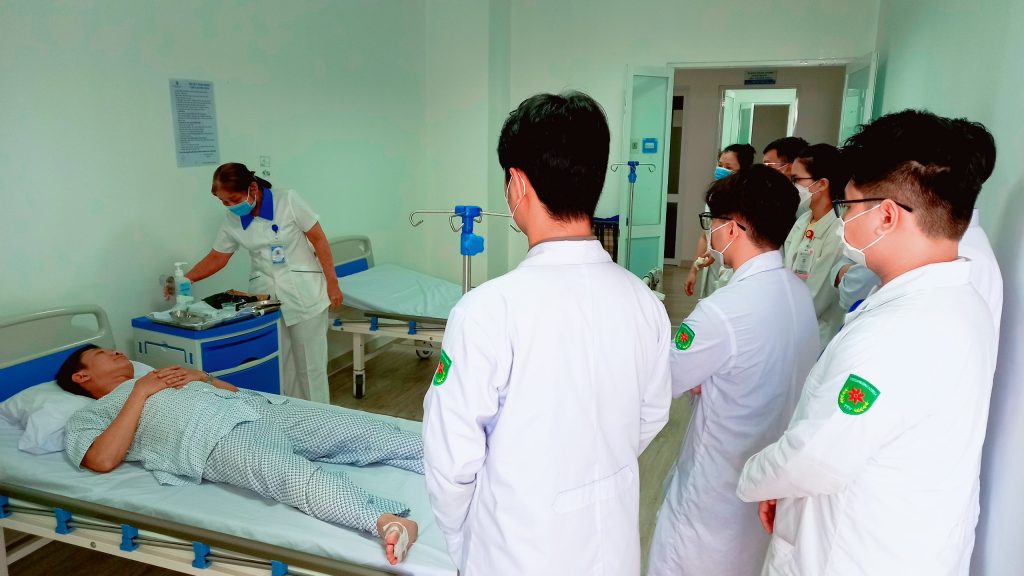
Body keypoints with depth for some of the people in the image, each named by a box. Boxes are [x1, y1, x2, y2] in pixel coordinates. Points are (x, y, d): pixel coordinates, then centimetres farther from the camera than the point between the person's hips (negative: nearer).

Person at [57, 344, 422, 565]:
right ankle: (384, 519, -58)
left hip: (259, 408, 7)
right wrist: (140, 393, 2)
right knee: (295, 476, -38)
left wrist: (202, 377, 14)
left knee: (364, 432, -14)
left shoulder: (157, 374, 38)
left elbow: (233, 389, 33)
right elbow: (103, 460, -3)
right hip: (216, 440, -6)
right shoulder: (88, 417, 21)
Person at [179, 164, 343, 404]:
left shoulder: (288, 200, -10)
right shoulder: (232, 221, 2)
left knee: (310, 364, 2)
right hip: (265, 296, 4)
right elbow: (216, 258, 12)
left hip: (303, 292, -4)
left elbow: (319, 240, -7)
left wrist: (332, 283, -9)